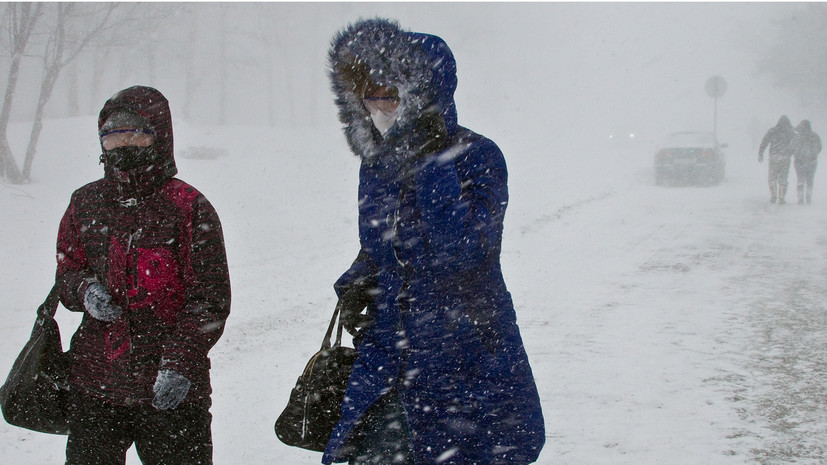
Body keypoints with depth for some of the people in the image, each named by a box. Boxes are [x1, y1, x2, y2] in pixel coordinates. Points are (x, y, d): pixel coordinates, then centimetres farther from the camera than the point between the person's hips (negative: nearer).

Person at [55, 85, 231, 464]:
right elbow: (66, 270, 19)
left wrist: (180, 363, -17)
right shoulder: (85, 204, 9)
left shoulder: (189, 207, -6)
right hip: (94, 384, 4)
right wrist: (85, 290, -5)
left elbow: (210, 299, -7)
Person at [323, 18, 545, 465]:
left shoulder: (477, 156, -12)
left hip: (465, 365, -5)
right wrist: (355, 285, 0)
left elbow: (463, 251, -24)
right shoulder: (376, 164, 7)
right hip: (387, 358, 5)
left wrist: (431, 164, -27)